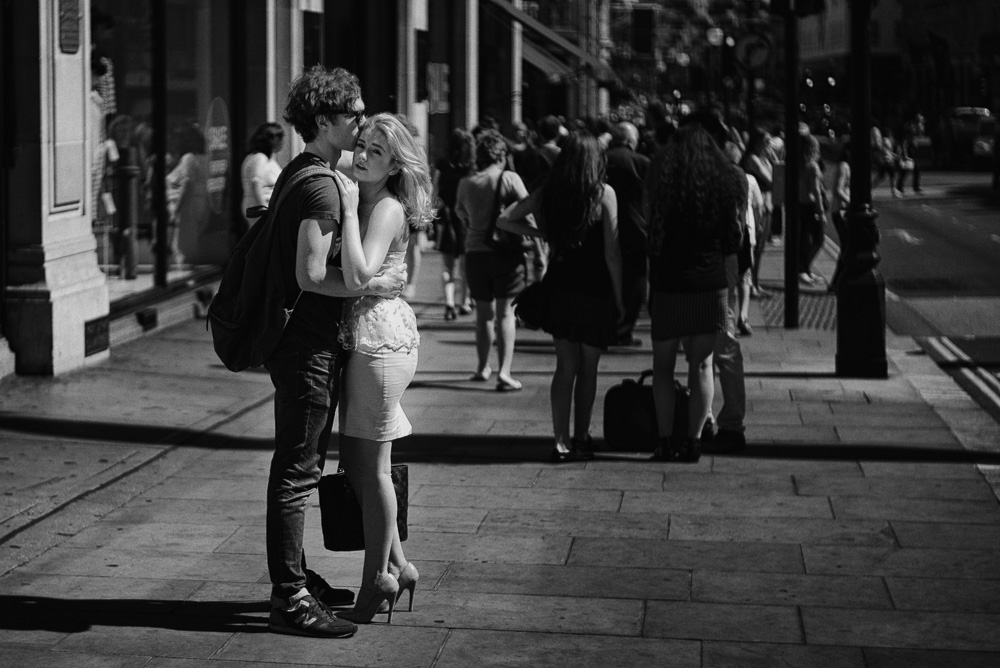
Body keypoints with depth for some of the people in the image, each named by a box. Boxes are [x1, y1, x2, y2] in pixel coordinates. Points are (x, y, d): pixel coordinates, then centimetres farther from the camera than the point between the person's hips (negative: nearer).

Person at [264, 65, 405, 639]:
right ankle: (291, 599, -3)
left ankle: (295, 577, 28)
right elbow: (312, 276, -23)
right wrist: (376, 286, -14)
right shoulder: (322, 186, -18)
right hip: (310, 344, -11)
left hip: (299, 338, 11)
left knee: (300, 464, 17)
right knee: (298, 469, -7)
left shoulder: (297, 175, 14)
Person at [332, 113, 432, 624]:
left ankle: (378, 579, 8)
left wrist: (349, 208, -22)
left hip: (380, 336, -9)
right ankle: (395, 565, 23)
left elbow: (358, 276, -26)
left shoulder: (388, 209, -13)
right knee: (356, 461, 13)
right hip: (360, 337, 9)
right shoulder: (360, 202, 14)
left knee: (370, 465, -1)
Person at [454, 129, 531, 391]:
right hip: (506, 251, -3)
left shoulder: (466, 183, 3)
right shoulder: (509, 178, -8)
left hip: (475, 252, 3)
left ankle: (483, 367, 28)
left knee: (484, 311, 17)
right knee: (505, 312, -1)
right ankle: (504, 372, -8)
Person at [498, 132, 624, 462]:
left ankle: (561, 441, 5)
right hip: (594, 292, -3)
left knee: (566, 366, 10)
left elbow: (504, 220, 3)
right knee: (588, 368, 10)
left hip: (558, 289, 3)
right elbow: (612, 253, -12)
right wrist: (619, 299, -4)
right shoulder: (604, 194, -11)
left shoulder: (547, 193, 0)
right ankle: (581, 438, 17)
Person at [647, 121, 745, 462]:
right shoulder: (727, 185, 2)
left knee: (663, 364, 8)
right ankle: (693, 438, 5)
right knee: (701, 365, 9)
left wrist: (650, 284, 4)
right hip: (712, 284, 3)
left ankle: (665, 440, 3)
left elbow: (655, 242, -6)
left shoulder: (666, 187, -7)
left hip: (671, 284, -2)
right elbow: (734, 243, 7)